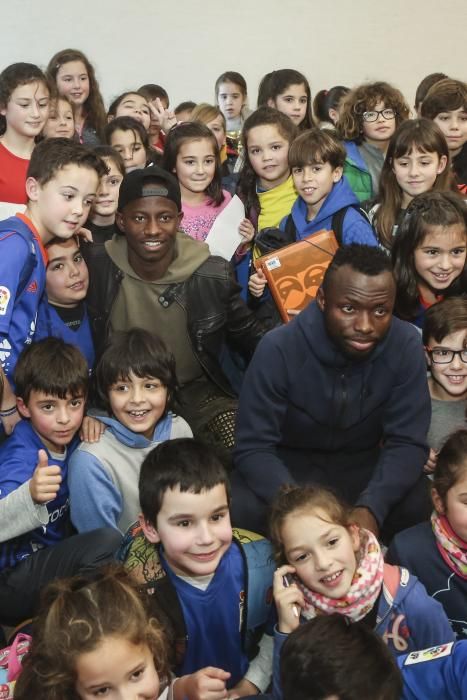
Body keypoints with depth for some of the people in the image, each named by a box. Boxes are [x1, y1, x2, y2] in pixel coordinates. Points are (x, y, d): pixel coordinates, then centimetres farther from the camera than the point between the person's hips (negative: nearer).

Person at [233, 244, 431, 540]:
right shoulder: (279, 348, -24)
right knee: (241, 510, -31)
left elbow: (408, 442, -16)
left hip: (364, 462, 2)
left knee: (423, 506, -26)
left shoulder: (406, 345, -19)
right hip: (289, 462, -2)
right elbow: (254, 447, -21)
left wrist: (371, 508, -35)